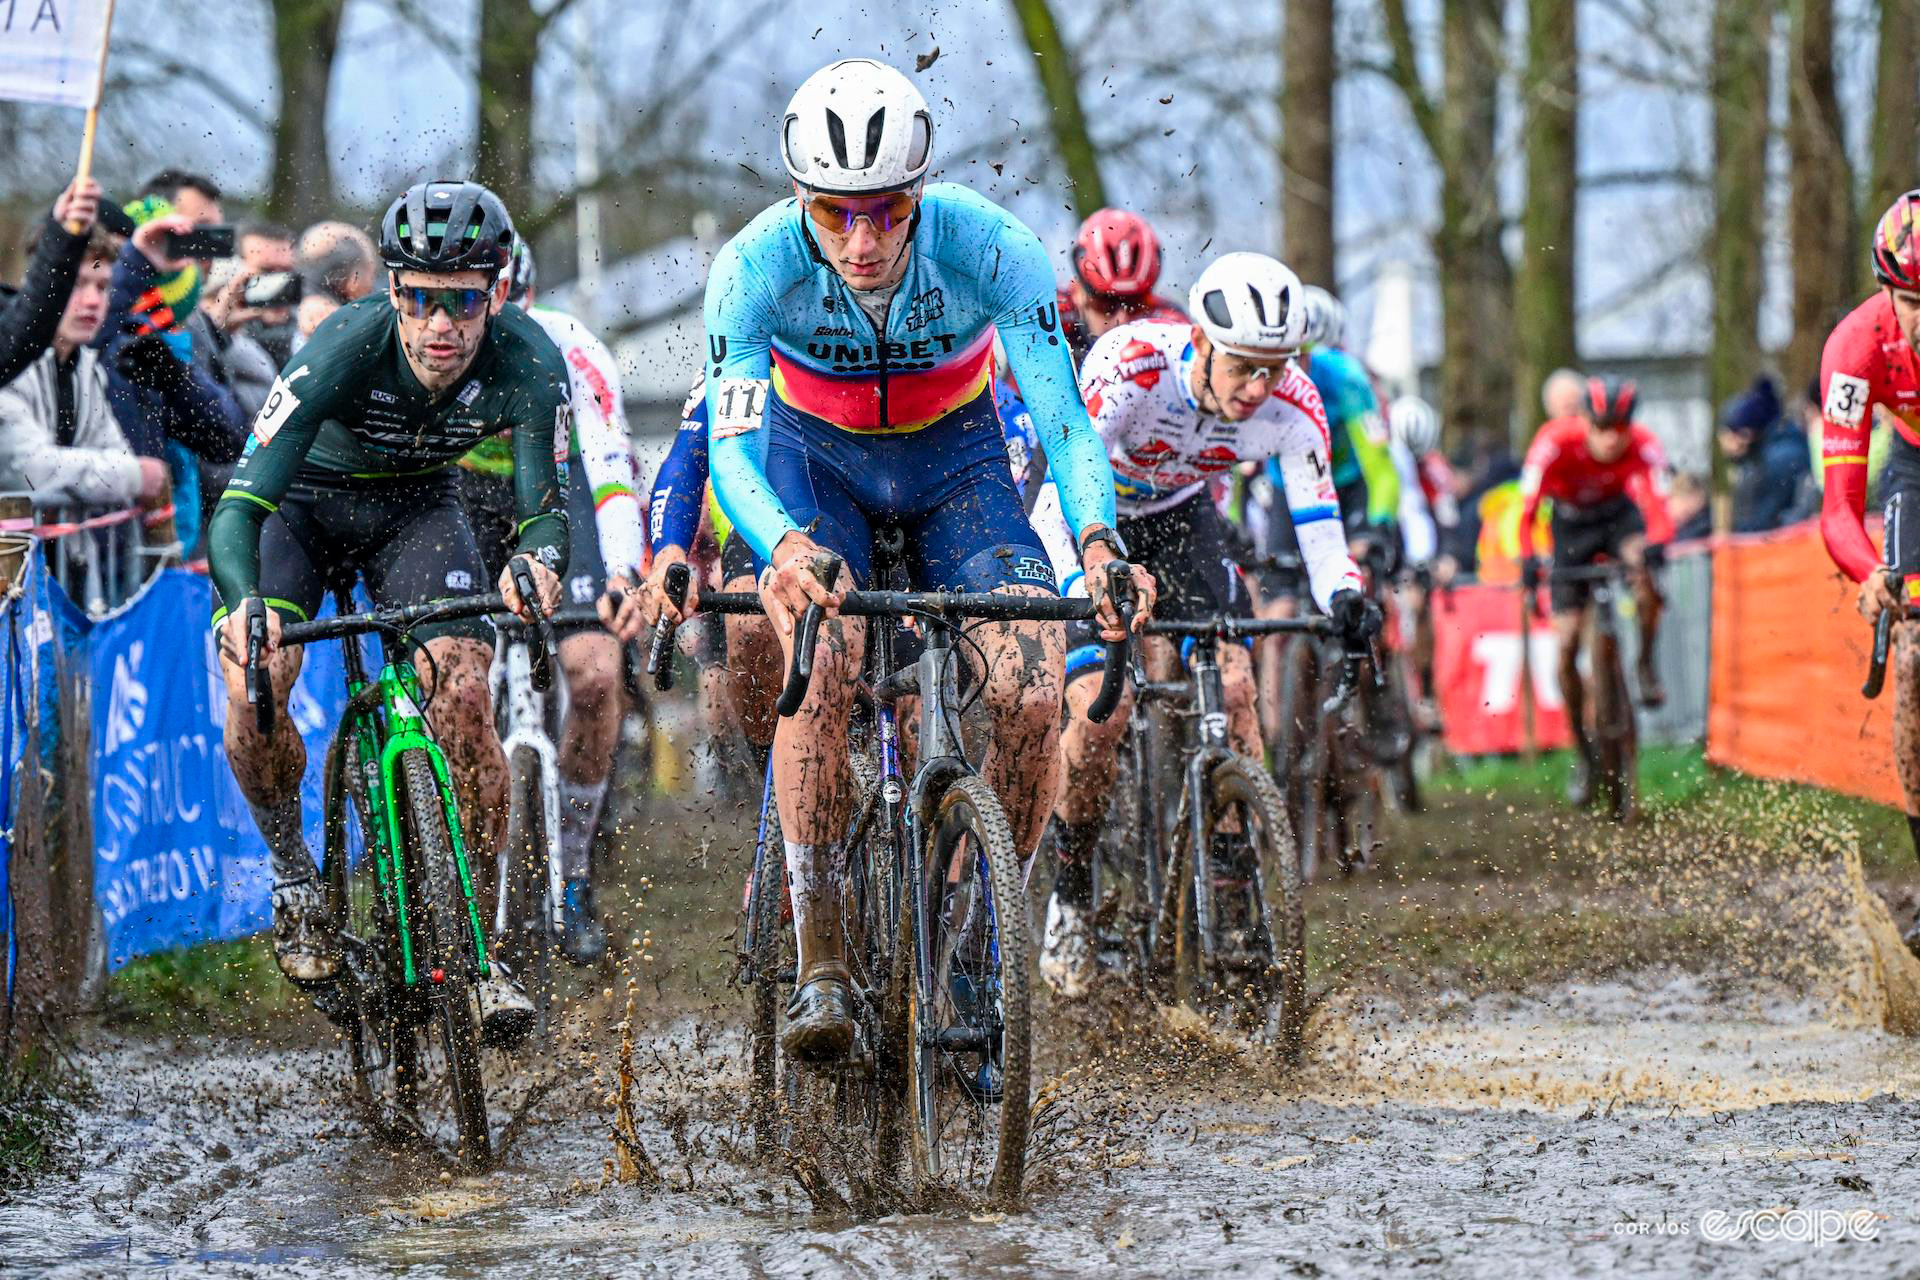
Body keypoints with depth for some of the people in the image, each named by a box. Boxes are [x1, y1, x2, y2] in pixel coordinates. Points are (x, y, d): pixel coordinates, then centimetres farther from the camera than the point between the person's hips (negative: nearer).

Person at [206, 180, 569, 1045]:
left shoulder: (528, 365, -29)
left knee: (463, 695, -19)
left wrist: (539, 559, -50)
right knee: (254, 685, -25)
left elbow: (546, 502, -25)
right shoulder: (345, 349, -36)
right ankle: (293, 872, 3)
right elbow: (241, 504, -38)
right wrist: (243, 604, -58)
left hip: (416, 505, 2)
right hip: (302, 498, -2)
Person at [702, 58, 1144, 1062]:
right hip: (814, 459, -1)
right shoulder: (757, 265, -28)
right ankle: (819, 964, -22)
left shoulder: (990, 249, -28)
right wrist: (786, 547, -53)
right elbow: (730, 442, -32)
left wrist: (1098, 543, -48)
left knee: (1031, 694, -20)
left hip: (955, 461, 1)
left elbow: (1063, 418, -28)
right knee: (825, 657, -30)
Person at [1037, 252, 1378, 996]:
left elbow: (1316, 520, -21)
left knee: (1234, 684, -17)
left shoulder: (1293, 403, -25)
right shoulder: (1128, 365, -37)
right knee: (1100, 710, -19)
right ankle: (1070, 902, 2)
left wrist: (1345, 595, -42)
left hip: (1178, 516, 3)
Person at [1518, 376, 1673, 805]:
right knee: (1566, 647, -8)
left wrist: (1657, 541, -60)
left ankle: (1647, 668, -14)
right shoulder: (1556, 442, -30)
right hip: (1573, 523, 0)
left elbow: (1657, 505, -39)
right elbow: (1528, 504, -36)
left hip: (1620, 514, 0)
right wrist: (1528, 557, -52)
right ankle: (1582, 752, 7)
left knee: (1642, 563, -36)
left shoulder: (1643, 446, -28)